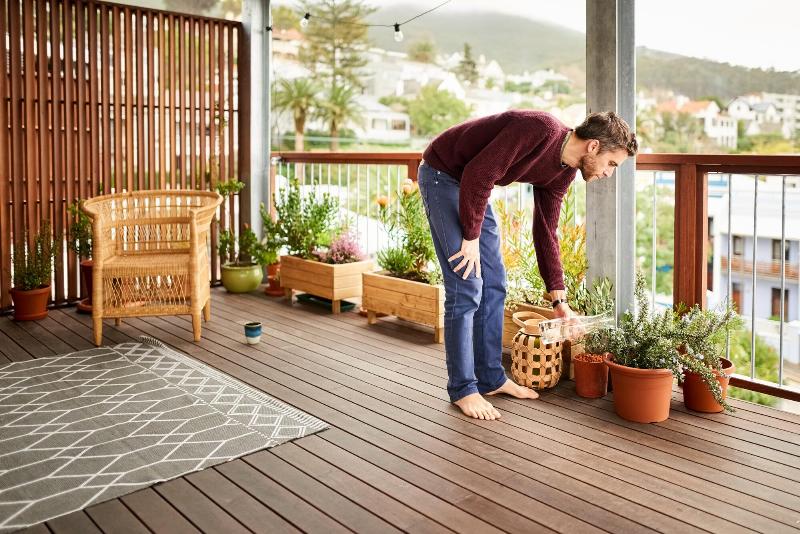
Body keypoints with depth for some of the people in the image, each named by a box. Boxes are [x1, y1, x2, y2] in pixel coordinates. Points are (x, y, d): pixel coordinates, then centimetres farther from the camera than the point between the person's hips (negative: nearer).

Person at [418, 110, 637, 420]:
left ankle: (490, 378, 20)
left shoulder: (562, 172, 0)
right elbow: (478, 174, -29)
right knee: (466, 287, -11)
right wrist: (471, 237, -20)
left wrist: (559, 299, 8)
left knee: (493, 285, 8)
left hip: (472, 185, 9)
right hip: (442, 175, -9)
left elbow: (545, 231, 7)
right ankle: (462, 389, 1)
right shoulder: (539, 130, -28)